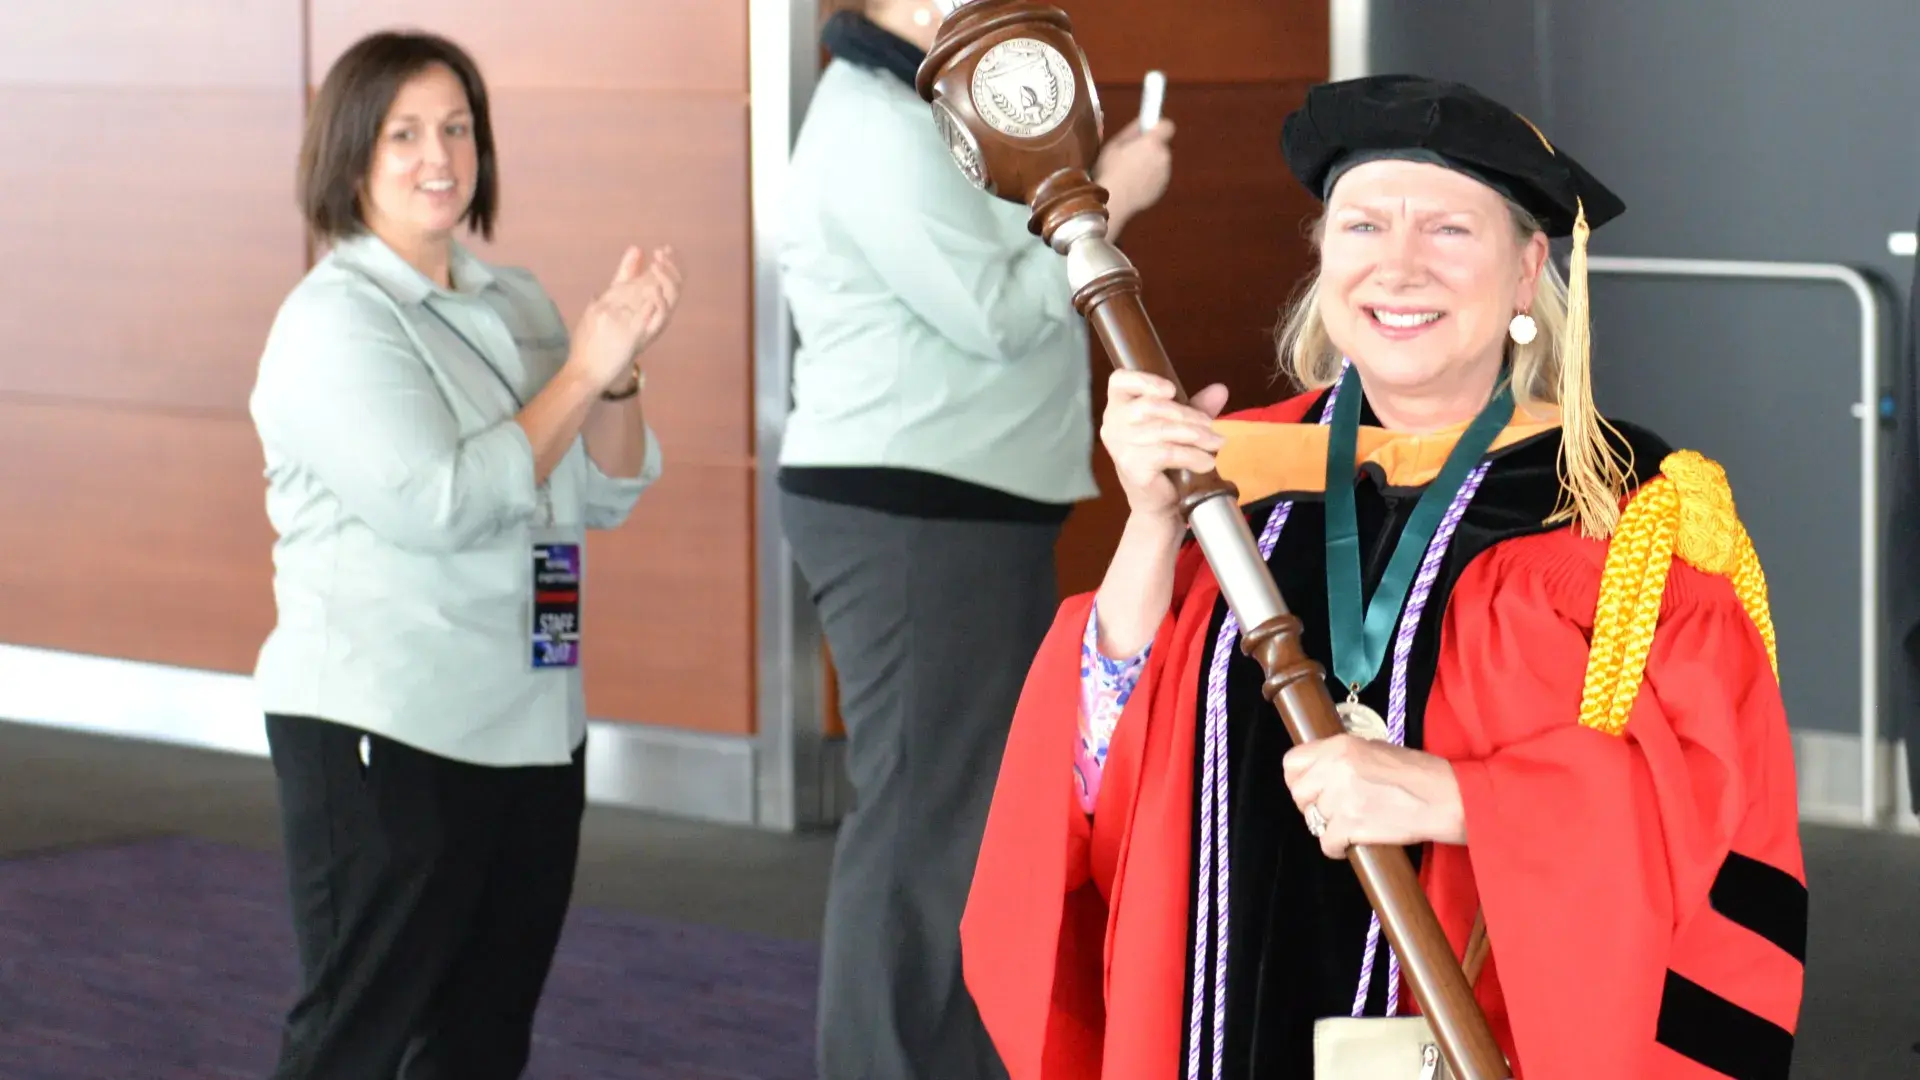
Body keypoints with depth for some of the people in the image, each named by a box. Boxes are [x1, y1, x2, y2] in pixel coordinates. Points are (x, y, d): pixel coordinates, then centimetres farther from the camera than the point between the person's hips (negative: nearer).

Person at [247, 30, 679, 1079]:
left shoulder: (516, 304, 12)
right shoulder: (333, 317, -10)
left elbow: (609, 495, 9)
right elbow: (439, 503, -20)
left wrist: (621, 368, -9)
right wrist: (583, 371, -16)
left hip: (530, 729, 7)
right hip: (381, 733, -7)